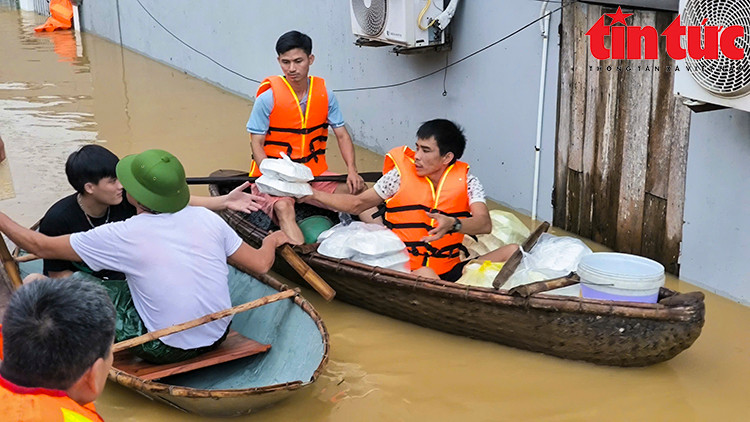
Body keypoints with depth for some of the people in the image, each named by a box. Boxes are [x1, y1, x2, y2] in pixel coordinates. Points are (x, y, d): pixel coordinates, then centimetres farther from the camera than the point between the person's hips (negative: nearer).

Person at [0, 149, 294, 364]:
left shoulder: (122, 236, -19)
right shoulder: (207, 219, -10)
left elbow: (41, 246, -9)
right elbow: (261, 264, -1)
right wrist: (271, 241, 22)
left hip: (168, 351, -5)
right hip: (219, 336, 5)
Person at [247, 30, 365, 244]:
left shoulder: (325, 94, 2)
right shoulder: (268, 97, -10)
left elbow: (342, 135, 6)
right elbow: (257, 144, -8)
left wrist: (352, 170, -11)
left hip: (314, 174, 5)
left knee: (359, 189, -16)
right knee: (283, 208, -34)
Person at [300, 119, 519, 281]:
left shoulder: (465, 180, 4)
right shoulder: (401, 175, 4)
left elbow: (485, 224, -10)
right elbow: (357, 203, 15)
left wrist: (452, 224, -31)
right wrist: (313, 195, 8)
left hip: (450, 270, 3)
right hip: (406, 271, -3)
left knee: (512, 251, -16)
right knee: (425, 275, -40)